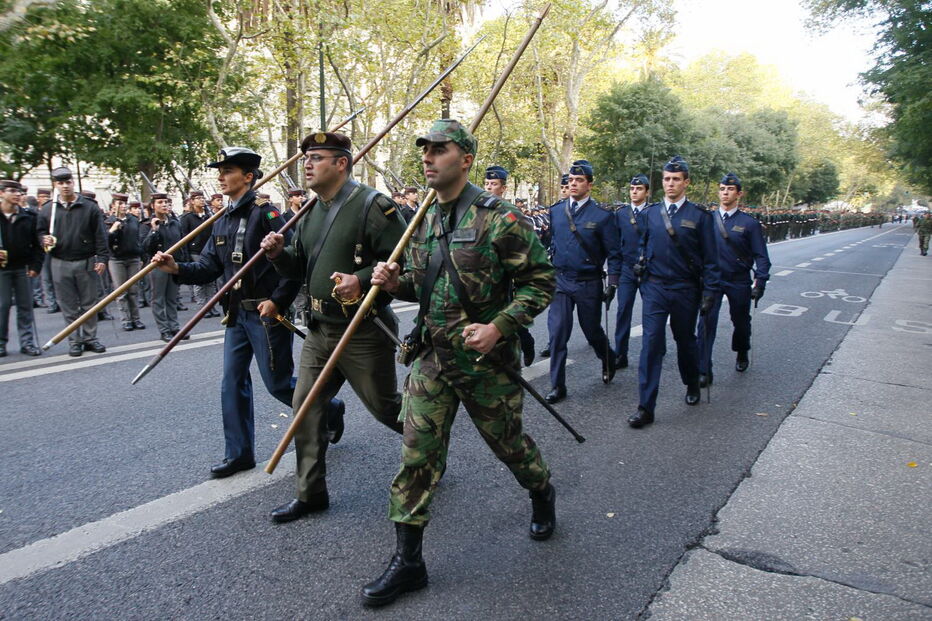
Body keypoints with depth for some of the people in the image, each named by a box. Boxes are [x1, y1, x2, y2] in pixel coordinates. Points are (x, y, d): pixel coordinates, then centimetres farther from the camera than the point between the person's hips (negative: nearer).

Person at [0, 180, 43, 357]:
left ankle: (27, 342, 11)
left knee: (25, 306, 4)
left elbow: (37, 244, 5)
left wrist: (35, 266, -3)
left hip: (23, 268, 1)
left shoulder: (28, 217, 4)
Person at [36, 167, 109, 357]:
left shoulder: (89, 208, 2)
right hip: (60, 264, 1)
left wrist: (102, 258, -7)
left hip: (86, 263, -1)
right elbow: (41, 231, 16)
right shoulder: (48, 209, 7)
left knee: (89, 304, 6)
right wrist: (45, 240, -7)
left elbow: (100, 236, 0)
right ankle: (74, 341, 14)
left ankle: (90, 338, 16)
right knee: (69, 306, 6)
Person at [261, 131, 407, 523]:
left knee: (385, 406, 6)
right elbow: (301, 268, 18)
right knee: (305, 408, 9)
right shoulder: (312, 213, 13)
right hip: (319, 329, 8)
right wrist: (279, 254, -2)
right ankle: (310, 493, 23)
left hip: (364, 332, -8)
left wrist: (362, 279, -30)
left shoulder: (372, 205, -13)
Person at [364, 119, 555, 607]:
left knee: (509, 443, 15)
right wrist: (396, 283, -3)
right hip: (432, 358, 5)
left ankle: (542, 496, 48)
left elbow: (540, 281, -12)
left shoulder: (499, 218, -13)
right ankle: (407, 560, 15)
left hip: (487, 360, -5)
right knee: (417, 455, 2)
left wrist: (499, 326, -24)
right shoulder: (423, 222, 7)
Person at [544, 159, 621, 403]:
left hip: (589, 284, -2)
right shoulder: (556, 211, 4)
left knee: (592, 331, 12)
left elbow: (614, 253, -4)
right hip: (560, 281, 3)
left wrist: (612, 284, -10)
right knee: (557, 333, -5)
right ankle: (557, 386, 5)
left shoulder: (602, 214, -6)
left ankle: (609, 359, 45)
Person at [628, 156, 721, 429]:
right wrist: (642, 267, 7)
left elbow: (710, 258, -2)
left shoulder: (699, 215, -3)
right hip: (654, 287, 1)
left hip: (685, 289, -1)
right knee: (651, 343, -8)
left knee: (686, 340, 16)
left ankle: (692, 385, 43)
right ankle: (645, 407, -6)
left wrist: (710, 291, -6)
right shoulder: (650, 213, 4)